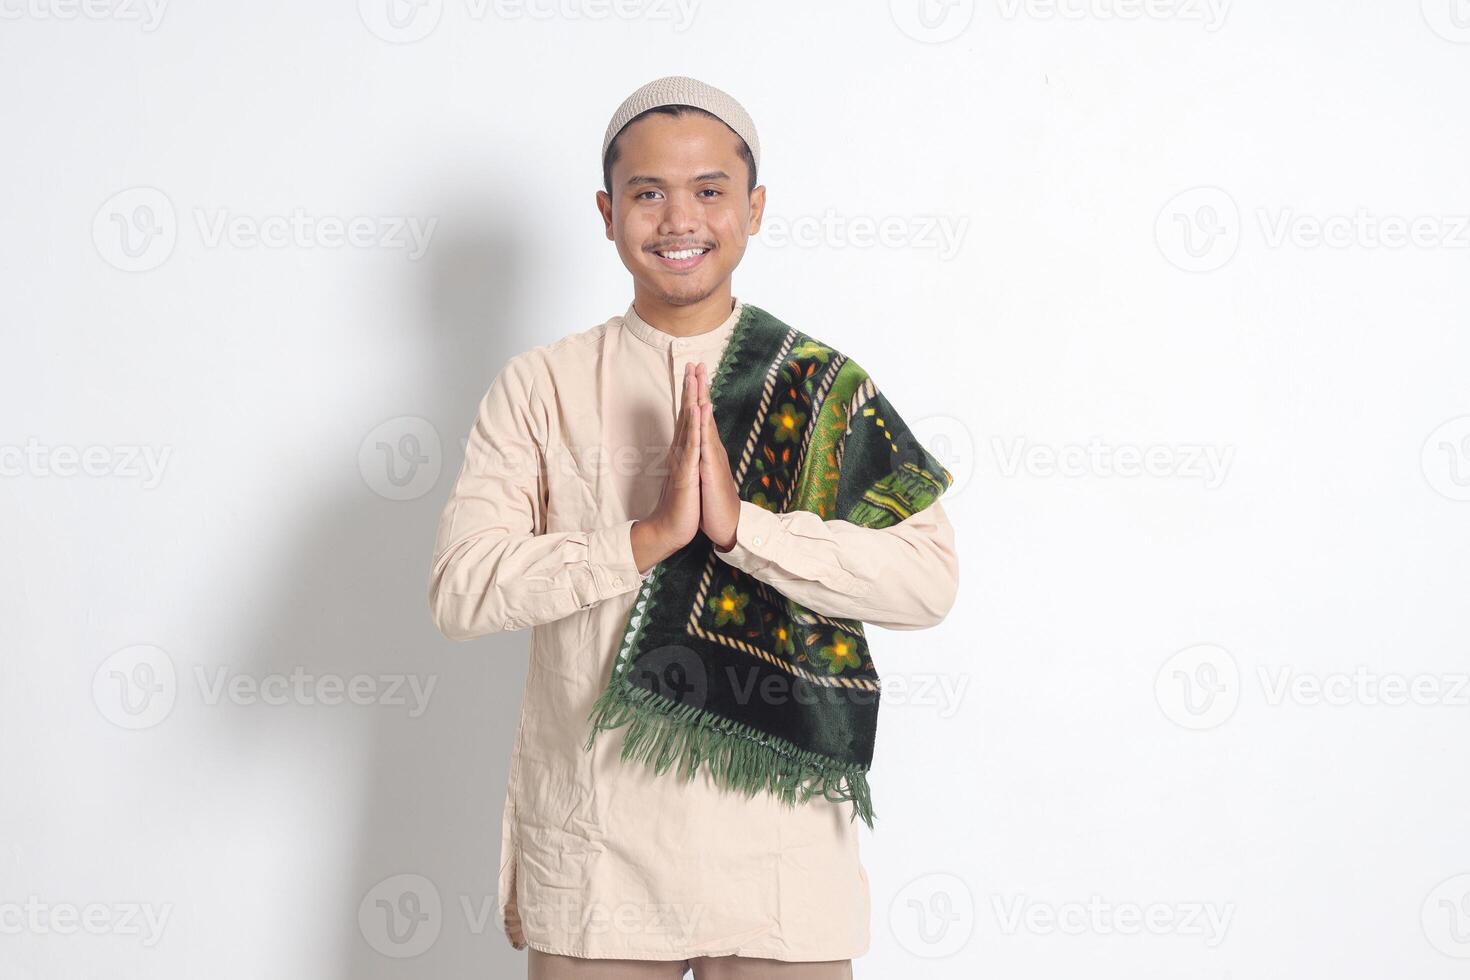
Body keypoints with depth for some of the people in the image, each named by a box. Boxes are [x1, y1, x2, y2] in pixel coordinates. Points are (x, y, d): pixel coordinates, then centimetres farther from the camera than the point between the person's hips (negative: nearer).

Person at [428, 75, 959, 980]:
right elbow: (460, 590, -9)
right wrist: (648, 538, -20)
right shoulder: (540, 386, 3)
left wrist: (741, 525, -21)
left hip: (781, 847, 0)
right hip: (592, 849, 0)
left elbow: (929, 580, -10)